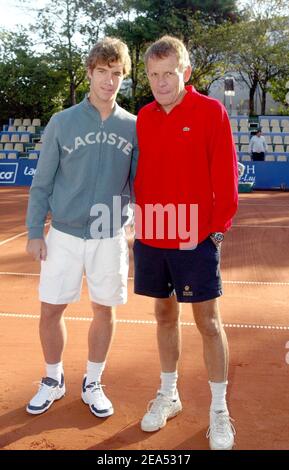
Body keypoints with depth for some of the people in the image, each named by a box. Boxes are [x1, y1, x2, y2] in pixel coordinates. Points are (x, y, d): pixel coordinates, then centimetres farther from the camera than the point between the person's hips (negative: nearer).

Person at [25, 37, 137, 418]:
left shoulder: (133, 127, 1)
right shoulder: (62, 123, -2)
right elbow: (42, 183, 0)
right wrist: (35, 232, -3)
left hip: (110, 238, 1)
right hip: (64, 236, -1)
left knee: (104, 310, 9)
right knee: (51, 311, 5)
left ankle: (93, 384, 29)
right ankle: (53, 381, 29)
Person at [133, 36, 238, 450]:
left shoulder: (211, 112, -6)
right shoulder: (144, 117, 8)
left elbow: (225, 176, -8)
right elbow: (139, 174, 13)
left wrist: (217, 227, -11)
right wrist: (141, 218, 6)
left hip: (196, 238, -4)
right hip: (151, 237, 5)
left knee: (208, 321, 3)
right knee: (164, 315, 15)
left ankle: (219, 410, 18)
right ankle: (168, 396, 32)